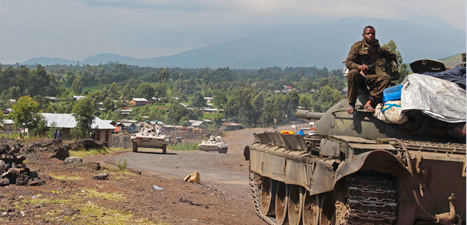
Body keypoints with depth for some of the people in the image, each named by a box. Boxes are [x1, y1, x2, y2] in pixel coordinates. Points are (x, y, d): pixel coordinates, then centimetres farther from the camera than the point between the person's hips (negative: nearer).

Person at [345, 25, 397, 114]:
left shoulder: (378, 48, 19)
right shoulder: (357, 46, 5)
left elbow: (392, 56, 35)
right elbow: (348, 62, -7)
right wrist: (359, 67, -24)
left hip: (370, 77, 4)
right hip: (358, 76, -4)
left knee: (387, 77, -23)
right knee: (353, 72, -39)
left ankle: (369, 102, -33)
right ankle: (351, 104, -31)